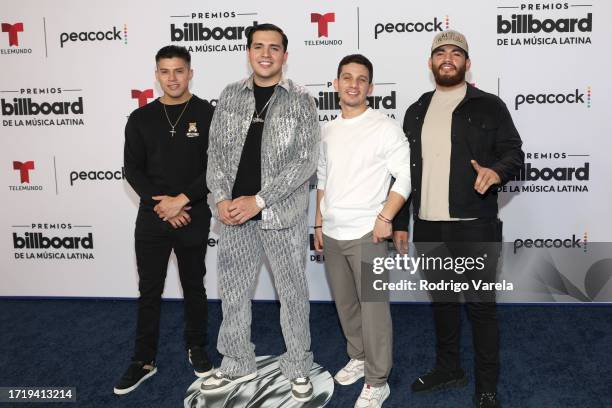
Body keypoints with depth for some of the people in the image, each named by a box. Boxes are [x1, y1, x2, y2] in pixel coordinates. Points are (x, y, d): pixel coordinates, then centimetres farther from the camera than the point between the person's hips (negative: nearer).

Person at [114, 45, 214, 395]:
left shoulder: (208, 115, -3)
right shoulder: (141, 118, 4)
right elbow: (133, 169, 1)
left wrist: (181, 200, -15)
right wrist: (162, 203, -11)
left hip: (194, 219, -2)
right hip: (151, 218, 2)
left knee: (194, 288, 13)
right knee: (149, 291, 9)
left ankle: (197, 348, 31)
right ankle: (144, 360, 22)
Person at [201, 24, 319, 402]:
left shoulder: (300, 99, -4)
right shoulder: (230, 95, 7)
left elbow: (307, 160, -11)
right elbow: (216, 151, 7)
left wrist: (258, 201, -15)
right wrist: (221, 199, -8)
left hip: (283, 213, -3)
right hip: (234, 213, 4)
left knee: (292, 292, 9)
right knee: (233, 291, 13)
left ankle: (299, 368, 28)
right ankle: (238, 365, 32)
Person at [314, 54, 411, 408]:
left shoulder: (385, 127, -7)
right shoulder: (328, 131, 11)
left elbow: (405, 177, -9)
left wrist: (385, 217, -17)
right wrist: (319, 224, 15)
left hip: (366, 233, -6)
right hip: (332, 233, 6)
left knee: (373, 307, -2)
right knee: (345, 303, 17)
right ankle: (358, 357, 37)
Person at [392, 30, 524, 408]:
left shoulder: (489, 106, 1)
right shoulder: (416, 112, 13)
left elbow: (514, 152, 0)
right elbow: (404, 171, 13)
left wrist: (497, 170, -24)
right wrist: (400, 222, 10)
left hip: (475, 227, -4)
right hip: (428, 227, 4)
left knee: (481, 304, 3)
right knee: (441, 299, 16)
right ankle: (449, 369, 33)